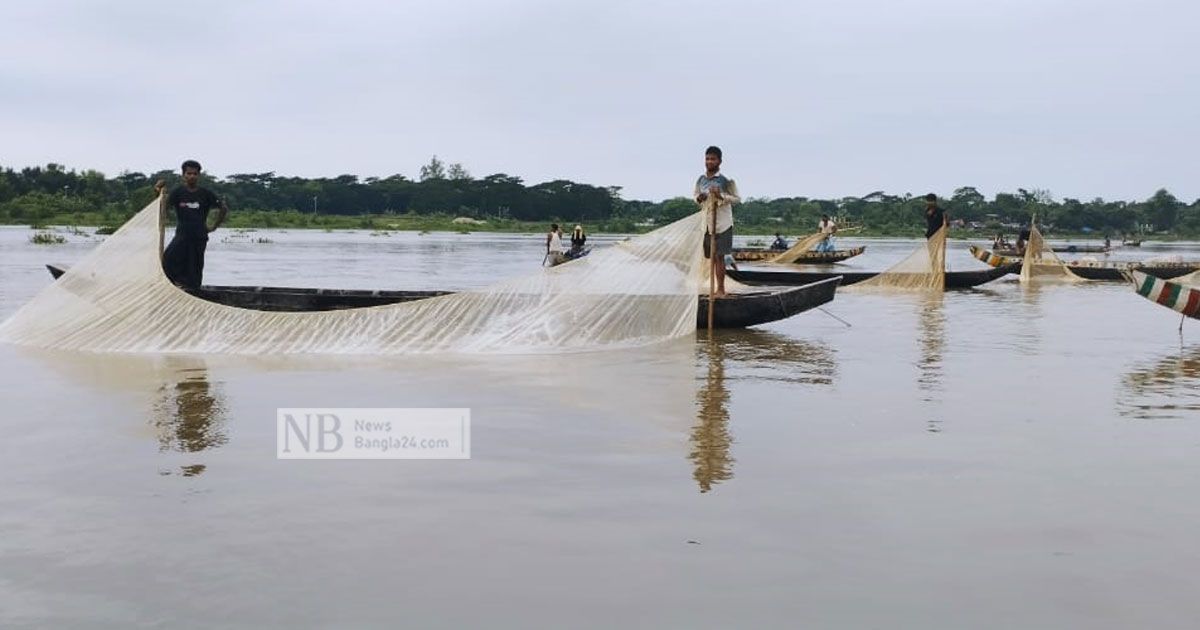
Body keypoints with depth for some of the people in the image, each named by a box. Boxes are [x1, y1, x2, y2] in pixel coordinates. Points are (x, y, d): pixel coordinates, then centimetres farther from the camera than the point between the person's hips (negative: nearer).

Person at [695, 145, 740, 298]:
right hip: (707, 222, 6)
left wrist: (721, 196, -20)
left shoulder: (726, 180, -8)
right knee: (712, 256, 10)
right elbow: (694, 194, 21)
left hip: (722, 222, -6)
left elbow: (737, 199, -4)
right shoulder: (701, 180, 7)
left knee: (719, 256, -8)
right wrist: (699, 198, -3)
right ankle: (719, 289, 18)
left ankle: (720, 290, -3)